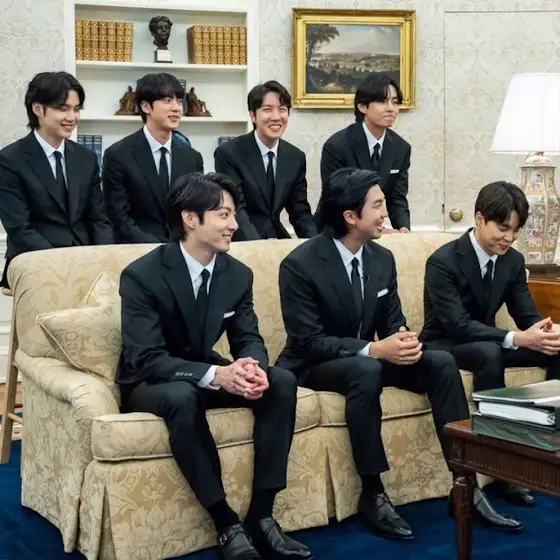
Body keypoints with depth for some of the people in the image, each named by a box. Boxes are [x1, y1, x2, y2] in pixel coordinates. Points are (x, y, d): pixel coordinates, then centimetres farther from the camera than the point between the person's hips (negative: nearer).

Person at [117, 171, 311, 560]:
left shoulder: (238, 273, -4)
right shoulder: (142, 276, -22)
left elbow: (248, 339, 0)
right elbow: (147, 360, -27)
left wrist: (254, 368, -26)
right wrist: (216, 375, -39)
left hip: (207, 375, 6)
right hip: (150, 383, -5)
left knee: (282, 382, -19)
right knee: (182, 396, -40)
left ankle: (261, 514, -17)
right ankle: (227, 524, -28)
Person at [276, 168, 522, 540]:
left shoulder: (383, 258, 1)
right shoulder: (300, 265, -19)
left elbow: (393, 322, 6)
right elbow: (308, 342, -22)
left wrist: (404, 341, -20)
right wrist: (374, 350, -32)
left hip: (366, 359, 6)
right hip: (314, 366, -6)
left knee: (442, 362, -15)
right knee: (366, 370, -38)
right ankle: (373, 494, -27)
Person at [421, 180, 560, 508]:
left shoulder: (513, 260, -1)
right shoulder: (444, 261, -22)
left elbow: (527, 315, -3)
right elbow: (457, 325, -30)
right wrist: (516, 339, -41)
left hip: (485, 344, 7)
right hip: (444, 347, -7)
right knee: (490, 353, -38)